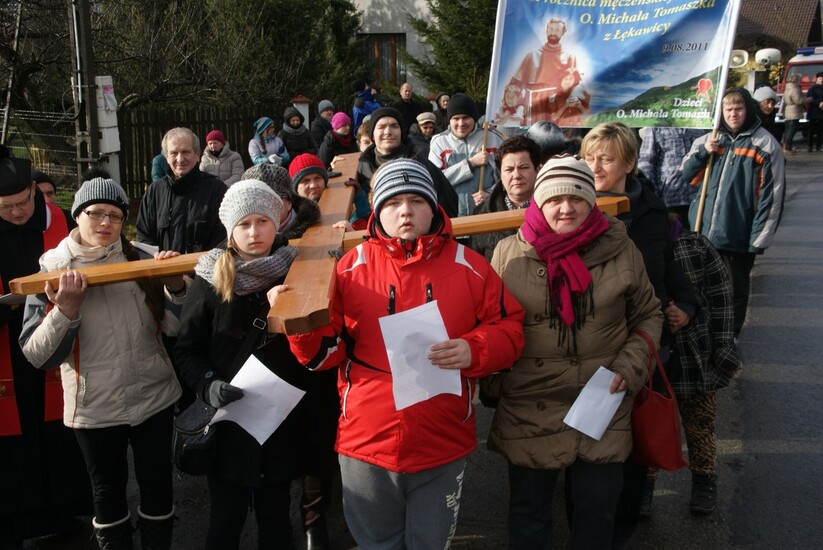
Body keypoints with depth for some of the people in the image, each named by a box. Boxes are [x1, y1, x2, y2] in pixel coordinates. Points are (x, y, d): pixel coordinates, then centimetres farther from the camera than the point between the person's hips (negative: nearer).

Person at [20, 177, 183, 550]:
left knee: (157, 485, 14)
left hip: (154, 397, 2)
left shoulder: (139, 261, 1)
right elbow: (36, 355, -10)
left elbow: (171, 325, 2)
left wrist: (175, 287, -17)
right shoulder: (52, 271, -5)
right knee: (108, 492, 16)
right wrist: (66, 309, -25)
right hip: (95, 408, -1)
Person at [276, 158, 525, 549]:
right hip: (366, 445, 0)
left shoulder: (469, 267, -1)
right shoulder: (351, 268, -2)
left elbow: (508, 330, 1)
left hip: (444, 448, 0)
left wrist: (474, 351, -19)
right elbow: (326, 351, -1)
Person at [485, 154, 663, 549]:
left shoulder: (620, 249, -3)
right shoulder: (509, 253, -4)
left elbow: (648, 315, 9)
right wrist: (492, 383, -1)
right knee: (528, 511, 15)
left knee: (597, 514, 16)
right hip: (528, 409, 0)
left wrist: (630, 367, -4)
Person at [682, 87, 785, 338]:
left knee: (736, 288, 9)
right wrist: (703, 152, -9)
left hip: (739, 234, -4)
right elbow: (687, 174, 10)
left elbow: (772, 195, -9)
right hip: (704, 230, 4)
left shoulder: (766, 144, -6)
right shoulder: (710, 140, 8)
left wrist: (760, 237, -13)